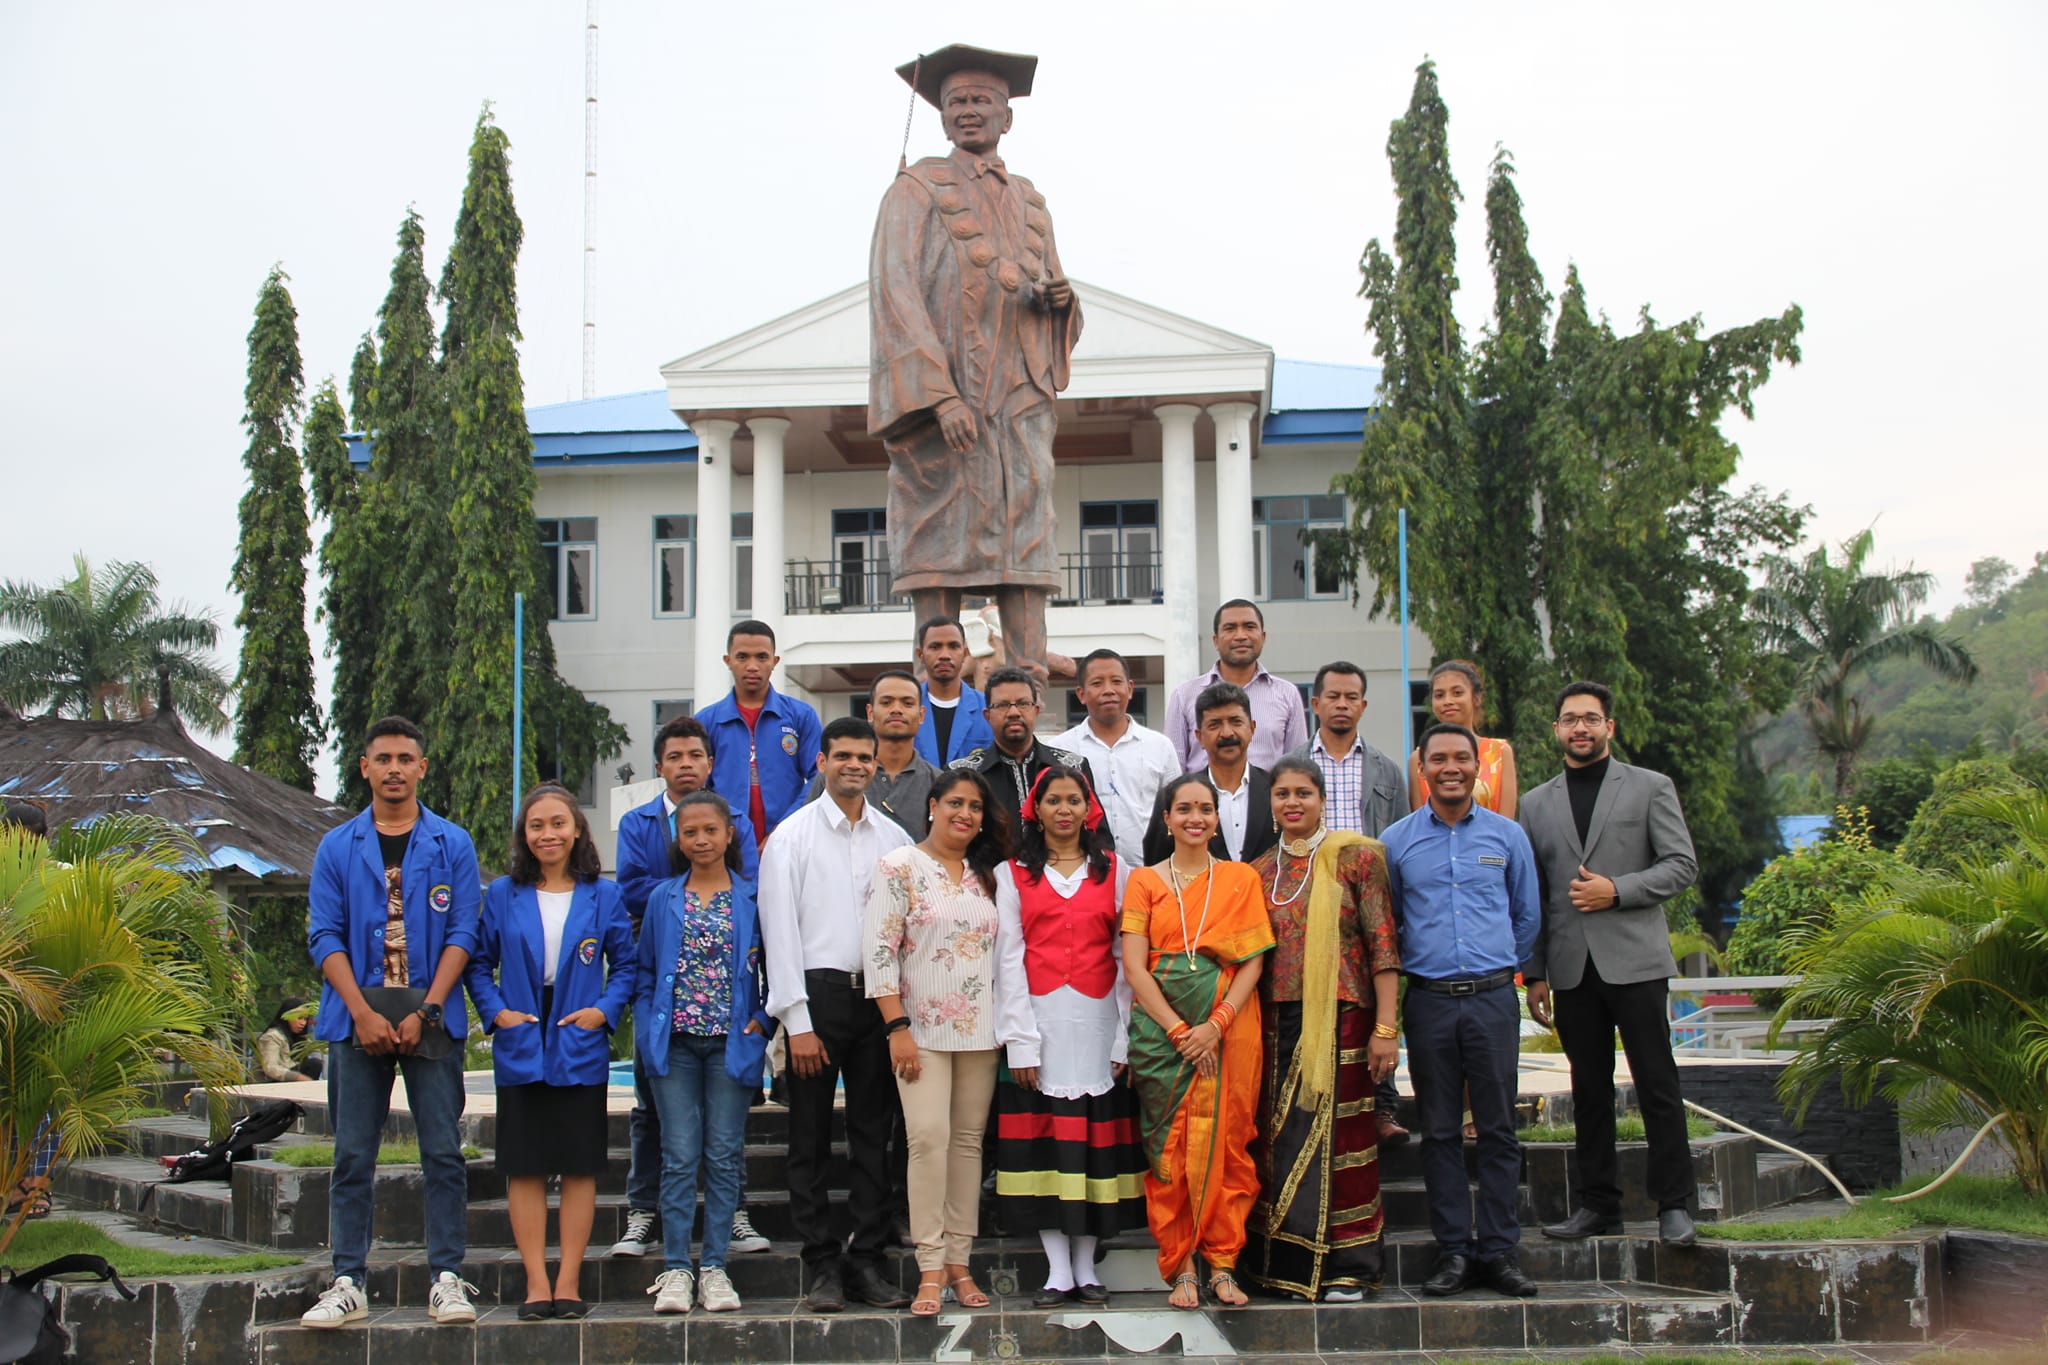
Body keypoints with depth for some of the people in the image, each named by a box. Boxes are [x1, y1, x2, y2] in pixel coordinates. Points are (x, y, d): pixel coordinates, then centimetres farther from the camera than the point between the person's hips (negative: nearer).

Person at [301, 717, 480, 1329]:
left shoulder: (452, 845, 6)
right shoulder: (337, 848, 9)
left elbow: (462, 934, 1)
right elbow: (325, 936, 3)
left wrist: (425, 1011, -10)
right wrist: (363, 1012, -10)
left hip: (431, 1018, -1)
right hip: (357, 1018, 1)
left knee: (443, 1152, 0)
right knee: (353, 1157, 3)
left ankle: (446, 1278, 5)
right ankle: (348, 1284, 9)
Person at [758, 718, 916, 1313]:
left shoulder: (894, 839, 10)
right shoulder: (793, 835, 0)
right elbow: (780, 929, -4)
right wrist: (797, 1021, -9)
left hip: (877, 996, 3)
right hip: (817, 994, -3)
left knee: (873, 1135, 7)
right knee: (811, 1138, 1)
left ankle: (867, 1262, 14)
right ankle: (822, 1266, 9)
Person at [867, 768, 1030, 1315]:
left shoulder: (987, 875, 13)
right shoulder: (900, 867, -3)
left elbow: (1000, 955, 16)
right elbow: (879, 953, -8)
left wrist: (1006, 1025, 8)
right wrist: (897, 1027, -14)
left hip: (979, 1031, 5)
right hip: (921, 1028, -5)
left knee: (968, 1141, 5)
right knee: (929, 1137, -13)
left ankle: (958, 1261, 12)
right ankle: (931, 1266, -7)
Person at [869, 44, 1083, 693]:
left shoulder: (1029, 202, 23)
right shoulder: (917, 189, 6)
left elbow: (1055, 315, 26)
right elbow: (895, 294, -6)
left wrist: (1060, 300, -1)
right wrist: (940, 396, -19)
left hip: (1021, 396, 5)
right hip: (942, 391, -5)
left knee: (1027, 537, -4)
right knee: (942, 537, -8)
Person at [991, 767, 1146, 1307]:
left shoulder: (1115, 870, 10)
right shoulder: (1013, 873, 8)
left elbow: (1125, 956, 6)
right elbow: (1010, 957, 1)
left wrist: (1124, 1035, -3)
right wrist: (1021, 1040, -8)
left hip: (1097, 1019, 1)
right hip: (1038, 1019, -1)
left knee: (1096, 1136, 1)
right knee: (1042, 1137, -2)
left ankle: (1086, 1265, 9)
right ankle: (1058, 1268, 4)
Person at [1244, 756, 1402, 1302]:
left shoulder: (1356, 856, -1)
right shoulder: (1259, 872, 11)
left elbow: (1383, 945, -5)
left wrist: (1386, 1028, -11)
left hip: (1342, 1020, -4)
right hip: (1279, 1025, 4)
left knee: (1341, 1138, -1)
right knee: (1283, 1142, 4)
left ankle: (1345, 1265, 8)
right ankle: (1288, 1261, 14)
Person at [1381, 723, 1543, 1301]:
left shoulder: (1507, 835, 7)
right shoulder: (1398, 840, 6)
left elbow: (1528, 915, 17)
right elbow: (1385, 921, 15)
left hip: (1492, 998, 0)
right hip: (1428, 999, 0)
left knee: (1498, 1128, 0)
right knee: (1440, 1131, 3)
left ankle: (1499, 1250, 6)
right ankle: (1454, 1250, 9)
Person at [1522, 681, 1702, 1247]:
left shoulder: (1650, 787, 6)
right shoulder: (1537, 803, 14)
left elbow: (1682, 865, 0)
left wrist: (1616, 891, -13)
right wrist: (1535, 973, 7)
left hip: (1633, 960, -3)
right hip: (1571, 967, 3)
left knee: (1657, 1085, -3)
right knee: (1589, 1090, 7)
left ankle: (1674, 1204, 3)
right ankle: (1598, 1204, 14)